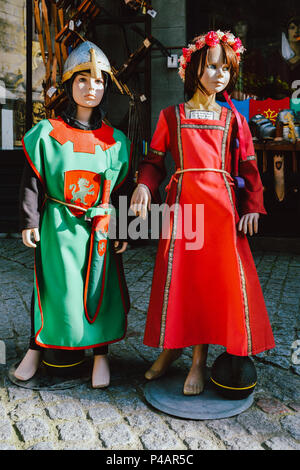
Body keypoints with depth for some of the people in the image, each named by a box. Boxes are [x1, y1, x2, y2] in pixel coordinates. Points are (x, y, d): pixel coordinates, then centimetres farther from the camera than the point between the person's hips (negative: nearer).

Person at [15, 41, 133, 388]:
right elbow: (32, 181, 0)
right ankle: (37, 348, 24)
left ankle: (100, 352, 21)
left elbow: (122, 190, 7)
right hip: (59, 226, -1)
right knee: (55, 287, 4)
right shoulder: (47, 132, 0)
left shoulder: (115, 140, 6)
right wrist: (30, 222, -5)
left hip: (100, 228, 2)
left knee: (99, 288, 6)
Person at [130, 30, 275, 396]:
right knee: (178, 275, 3)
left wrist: (252, 207, 0)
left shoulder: (233, 119, 10)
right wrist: (144, 187, -13)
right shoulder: (171, 116, 8)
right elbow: (154, 160, 6)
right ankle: (173, 344, 24)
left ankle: (200, 358, 14)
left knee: (216, 278, 0)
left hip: (221, 207, 1)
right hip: (182, 203, 0)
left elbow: (249, 167, 9)